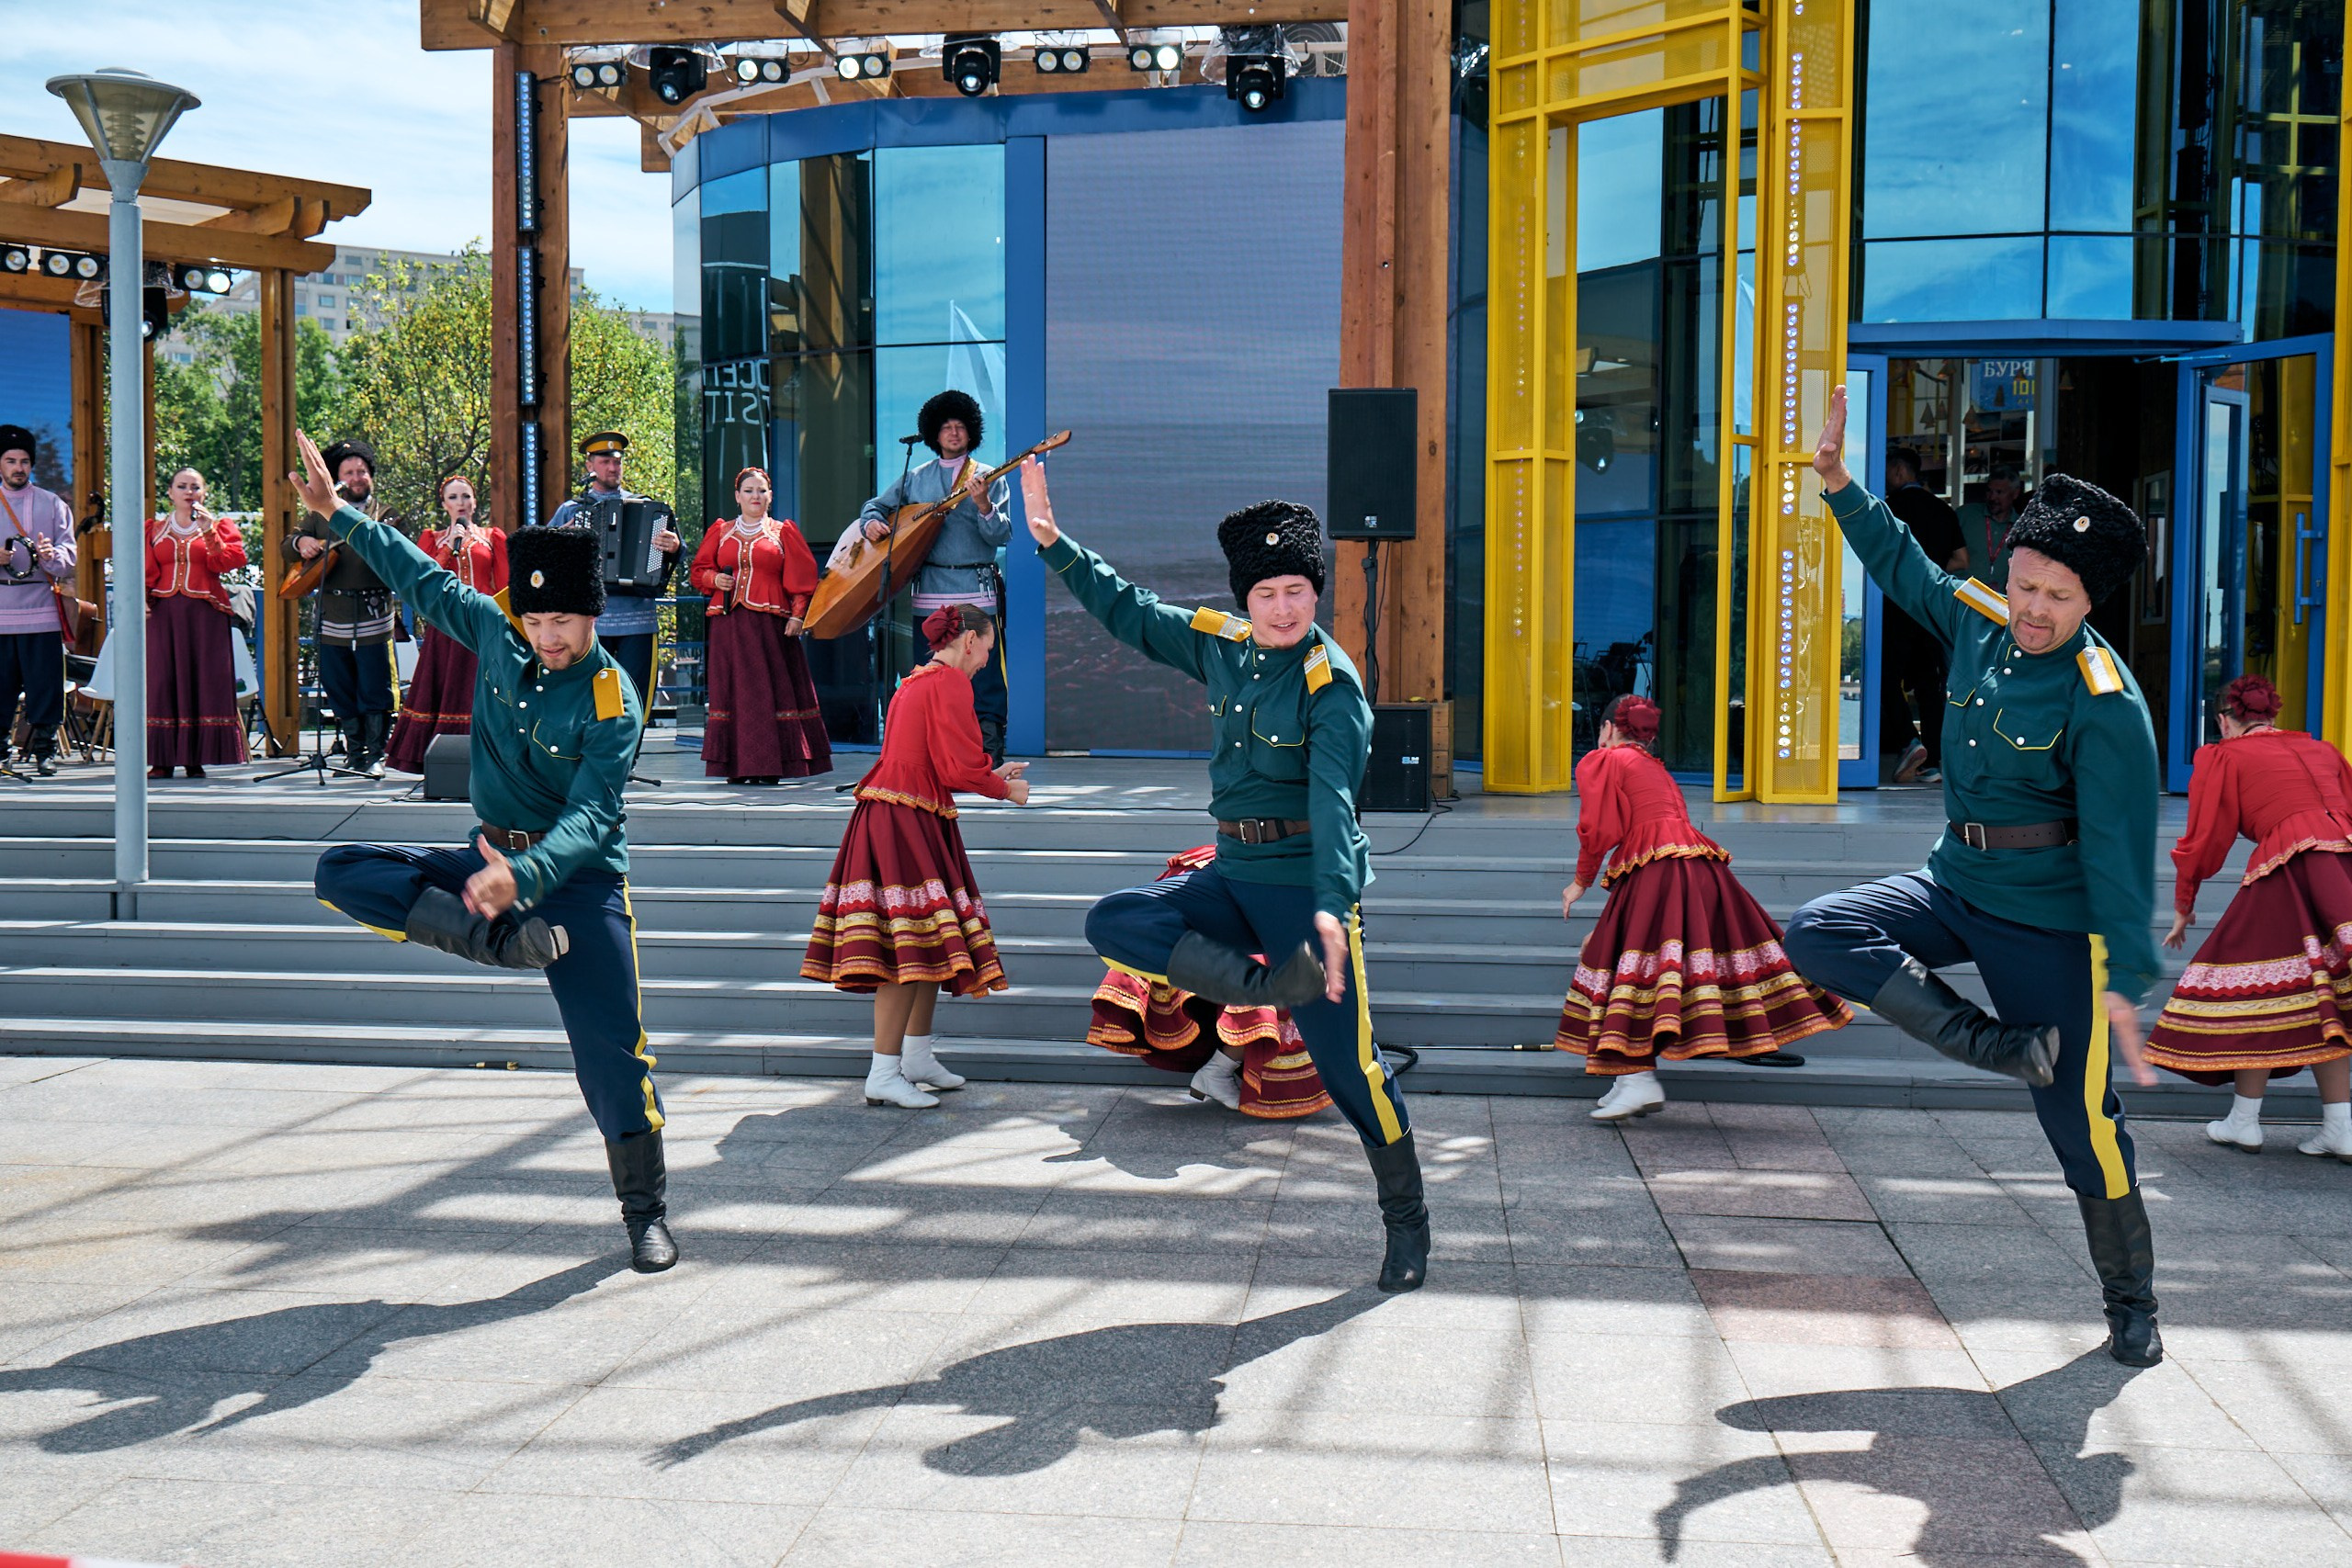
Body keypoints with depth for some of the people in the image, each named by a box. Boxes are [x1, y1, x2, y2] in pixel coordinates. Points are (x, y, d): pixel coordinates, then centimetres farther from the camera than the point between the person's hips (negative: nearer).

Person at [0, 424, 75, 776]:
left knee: (44, 683, -2)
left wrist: (51, 555, -20)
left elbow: (69, 552, 2)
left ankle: (45, 752, 3)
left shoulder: (52, 504, 10)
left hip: (40, 608, 0)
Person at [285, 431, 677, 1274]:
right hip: (491, 857, 5)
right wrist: (338, 512, 12)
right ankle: (505, 940, -24)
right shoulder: (497, 635, -2)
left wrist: (523, 876, -44)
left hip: (579, 877, -5)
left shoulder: (612, 704, -18)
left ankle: (646, 1212, 11)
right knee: (342, 872, -13)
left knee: (611, 1050, -7)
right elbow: (425, 579, 13)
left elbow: (589, 819, -27)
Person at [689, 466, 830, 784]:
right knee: (733, 688, -1)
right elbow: (698, 572, 19)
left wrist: (797, 614, -7)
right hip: (729, 623, 2)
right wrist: (714, 579, -2)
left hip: (770, 623, -2)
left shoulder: (783, 532, 9)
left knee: (771, 688, -6)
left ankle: (769, 766, -4)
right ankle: (738, 766, 1)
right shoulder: (720, 532, 15)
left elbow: (801, 577, 4)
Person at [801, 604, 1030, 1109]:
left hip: (890, 817, 11)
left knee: (926, 945, 15)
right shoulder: (950, 683, -9)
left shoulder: (917, 681, 21)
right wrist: (1004, 789, 3)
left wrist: (991, 775, 25)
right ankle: (884, 1074, -12)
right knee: (911, 948, -12)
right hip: (905, 822, -11)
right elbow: (958, 767, -14)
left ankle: (917, 1057, 24)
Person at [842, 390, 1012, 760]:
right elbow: (875, 505, 21)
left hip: (978, 595, -3)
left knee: (985, 685, -7)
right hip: (930, 596, 3)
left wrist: (983, 506, -22)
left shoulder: (989, 479, 5)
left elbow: (1001, 536, -4)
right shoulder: (916, 479, 13)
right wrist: (872, 522, -1)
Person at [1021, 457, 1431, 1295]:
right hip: (1232, 877, 6)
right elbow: (1130, 612, 16)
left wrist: (1331, 905, -36)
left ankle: (1405, 1218, 15)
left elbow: (1332, 796, -25)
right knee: (1113, 923, -12)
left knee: (1349, 1062, -3)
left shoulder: (1331, 684, -14)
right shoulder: (1222, 647, 5)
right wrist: (1054, 543, 10)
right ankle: (1264, 987, -19)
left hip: (1306, 886, -6)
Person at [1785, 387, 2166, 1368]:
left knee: (2081, 1123, -1)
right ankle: (2001, 1047, -10)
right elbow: (1902, 563, 18)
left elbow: (2120, 847, -21)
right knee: (1818, 935, -15)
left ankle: (2132, 1308, 21)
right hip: (1952, 887, 6)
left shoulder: (2106, 704, -19)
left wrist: (2128, 981, -23)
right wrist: (1836, 479, 14)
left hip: (2050, 925, -6)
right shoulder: (1978, 625, -1)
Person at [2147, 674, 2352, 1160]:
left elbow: (2204, 840, 9)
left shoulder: (2223, 757, 10)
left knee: (2257, 991, 6)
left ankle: (2245, 1121, 12)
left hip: (2289, 871, -5)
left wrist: (2183, 909, 19)